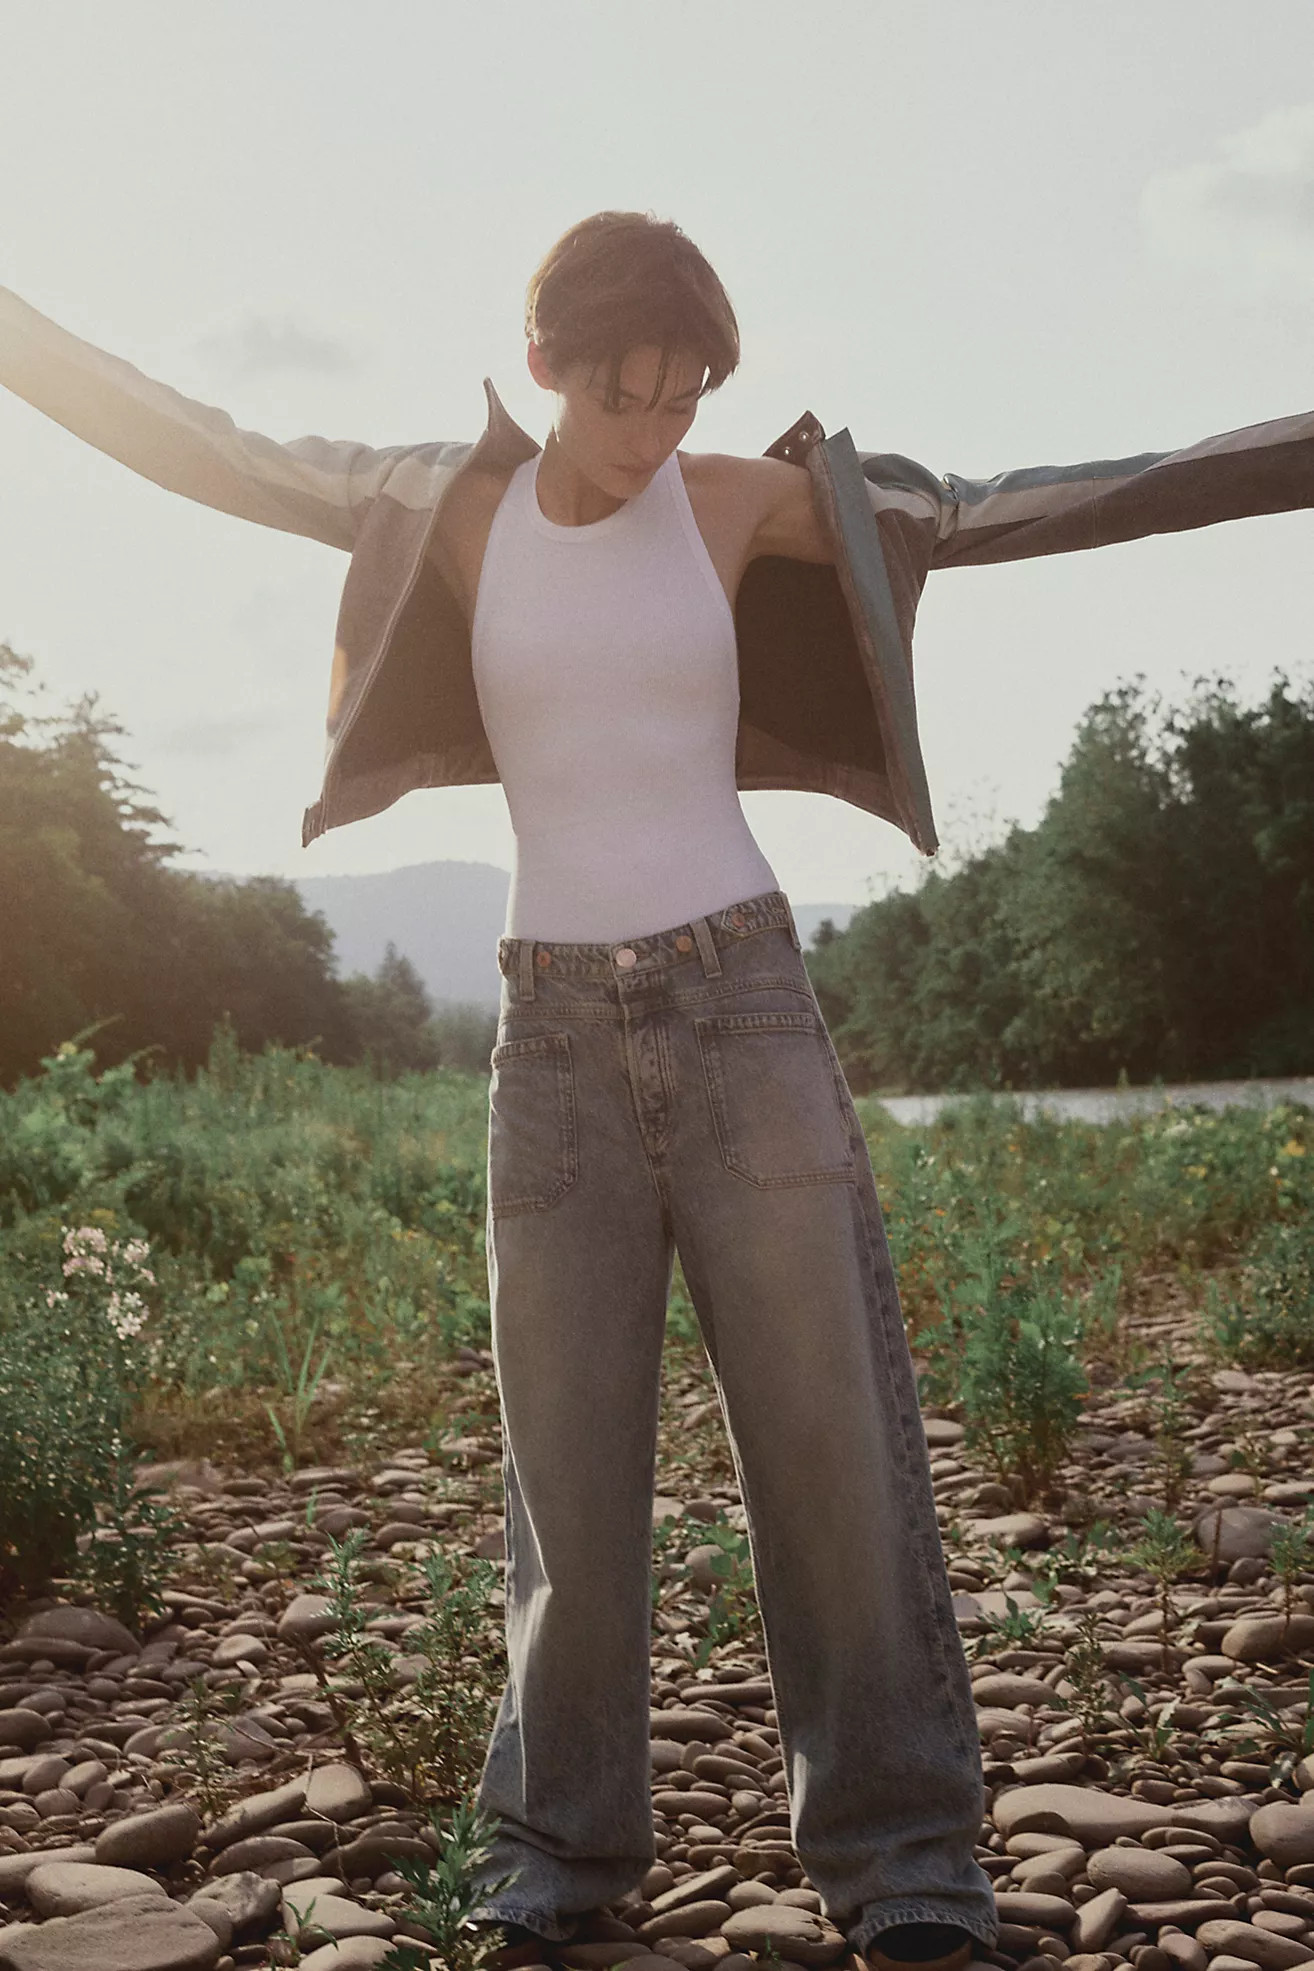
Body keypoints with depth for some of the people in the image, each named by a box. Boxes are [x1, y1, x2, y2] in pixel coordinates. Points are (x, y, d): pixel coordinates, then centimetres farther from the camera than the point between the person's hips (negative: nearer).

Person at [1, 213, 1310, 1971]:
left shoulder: (741, 500, 4)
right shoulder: (456, 506, 7)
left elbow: (996, 510, 4)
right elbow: (201, 454, 10)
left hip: (742, 992, -1)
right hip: (556, 1028, 1)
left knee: (829, 1419, -4)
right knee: (569, 1444, 2)